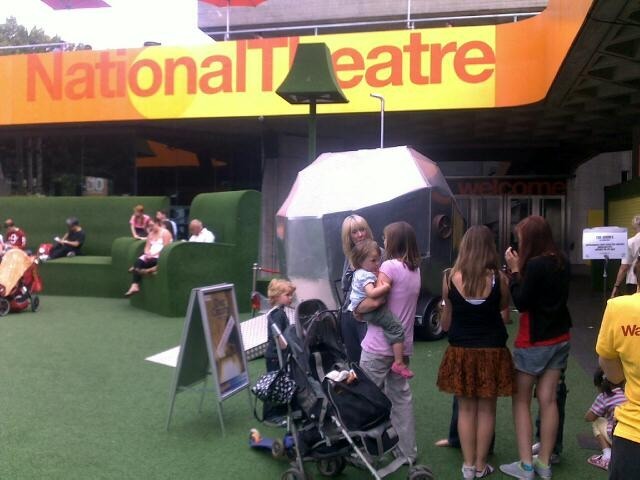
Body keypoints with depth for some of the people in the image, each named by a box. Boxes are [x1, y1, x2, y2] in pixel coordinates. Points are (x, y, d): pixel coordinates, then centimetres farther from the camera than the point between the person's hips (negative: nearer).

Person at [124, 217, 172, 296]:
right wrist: (147, 253, -7)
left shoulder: (165, 233, -2)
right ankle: (135, 286, -35)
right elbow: (147, 247, 16)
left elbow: (165, 248, -11)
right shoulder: (151, 233, 21)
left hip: (161, 257, -6)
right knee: (138, 261, -23)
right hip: (150, 256, 6)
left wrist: (154, 254, -18)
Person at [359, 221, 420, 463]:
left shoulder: (390, 266, -14)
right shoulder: (415, 269, 10)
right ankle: (408, 450, 21)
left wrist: (357, 308, -4)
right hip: (403, 344, 8)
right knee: (401, 395, 15)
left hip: (379, 345, -7)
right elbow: (401, 303, 10)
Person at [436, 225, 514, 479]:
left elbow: (446, 320, 2)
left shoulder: (450, 277, -8)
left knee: (466, 409, 13)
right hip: (492, 351, -1)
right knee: (486, 410, 12)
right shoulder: (498, 278, -11)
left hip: (460, 351, 1)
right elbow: (504, 308, 7)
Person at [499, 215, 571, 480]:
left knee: (521, 400, 5)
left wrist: (514, 271, -13)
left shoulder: (535, 264, -21)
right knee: (548, 400, 10)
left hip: (534, 342, -7)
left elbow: (521, 302, -18)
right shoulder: (561, 261, 4)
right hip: (559, 338, 7)